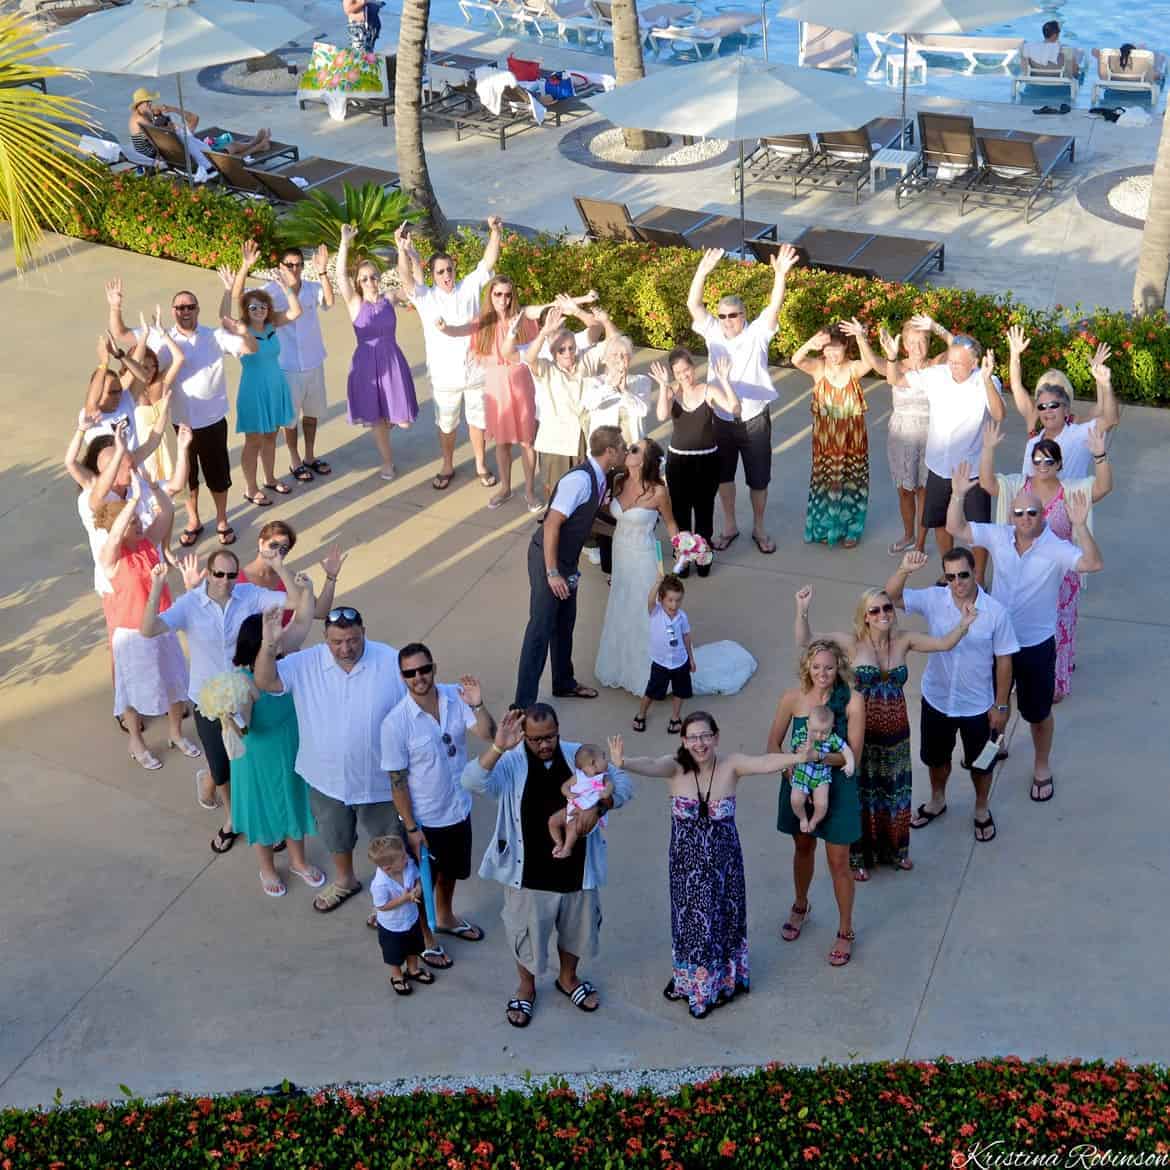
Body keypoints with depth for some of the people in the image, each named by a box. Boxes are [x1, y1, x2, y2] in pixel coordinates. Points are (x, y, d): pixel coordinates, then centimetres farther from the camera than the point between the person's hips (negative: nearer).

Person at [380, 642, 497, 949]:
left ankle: (445, 918, 55)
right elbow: (397, 780, -18)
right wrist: (410, 827, -14)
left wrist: (478, 706, -39)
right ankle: (424, 936, 42)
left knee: (450, 870, 29)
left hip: (458, 807, 5)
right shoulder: (395, 723, -26)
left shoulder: (456, 697, -14)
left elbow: (488, 734, -20)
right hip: (424, 818, -5)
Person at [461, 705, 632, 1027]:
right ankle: (526, 988, 45)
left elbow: (622, 784, -3)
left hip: (577, 868, 3)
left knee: (577, 928, 24)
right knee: (526, 933, 17)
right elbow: (472, 782, -34)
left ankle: (568, 978, 52)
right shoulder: (510, 763, -17)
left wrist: (597, 805, -22)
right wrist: (497, 748, -48)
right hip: (529, 873, -3)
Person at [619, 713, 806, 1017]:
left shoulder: (731, 765, -15)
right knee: (691, 920, 16)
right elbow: (650, 765, -36)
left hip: (723, 861, 0)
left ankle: (724, 978, 40)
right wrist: (623, 763, -60)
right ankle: (688, 978, 41)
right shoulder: (676, 768, -16)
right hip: (687, 862, 0)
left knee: (723, 918, 16)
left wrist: (797, 758, -52)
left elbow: (765, 763, -31)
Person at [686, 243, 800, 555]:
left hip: (754, 420, -2)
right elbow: (693, 305, -14)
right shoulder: (713, 333, -3)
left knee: (758, 479, 9)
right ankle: (729, 526, 35)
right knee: (723, 476, 16)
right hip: (721, 420, 2)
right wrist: (702, 272, -28)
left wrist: (780, 275, -38)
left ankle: (759, 528, 29)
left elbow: (774, 307, -22)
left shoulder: (757, 334, -8)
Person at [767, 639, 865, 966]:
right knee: (803, 848, 23)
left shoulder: (852, 700, -17)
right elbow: (773, 744, -3)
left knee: (838, 862, 4)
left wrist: (820, 755, -32)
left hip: (837, 786, -2)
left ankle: (845, 932, 23)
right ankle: (800, 907, 50)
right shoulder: (793, 697, -11)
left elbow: (854, 753, -17)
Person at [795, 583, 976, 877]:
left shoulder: (903, 640, -5)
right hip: (863, 733, -3)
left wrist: (963, 625, -24)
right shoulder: (853, 642, -15)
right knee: (862, 794, 11)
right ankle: (859, 857, 31)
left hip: (896, 732, 3)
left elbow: (944, 643, -4)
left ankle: (895, 850, 42)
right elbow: (805, 640, -23)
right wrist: (802, 610, -40)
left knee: (895, 793, 20)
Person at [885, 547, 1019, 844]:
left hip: (978, 705, -2)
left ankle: (982, 810, 46)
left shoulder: (995, 612, -20)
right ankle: (937, 801, 52)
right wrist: (904, 570, -40)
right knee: (936, 757, 24)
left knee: (979, 763, 19)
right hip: (936, 700, 2)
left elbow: (1003, 660, -10)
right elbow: (890, 597, -21)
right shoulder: (933, 600, -15)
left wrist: (1000, 706, -6)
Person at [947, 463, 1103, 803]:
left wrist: (1080, 526, -47)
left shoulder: (1057, 548, -20)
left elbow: (1093, 564, -35)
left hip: (1036, 645, -3)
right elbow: (956, 529, -9)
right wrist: (958, 494, -24)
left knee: (1037, 712, 13)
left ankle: (1042, 767, 37)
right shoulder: (998, 536, -9)